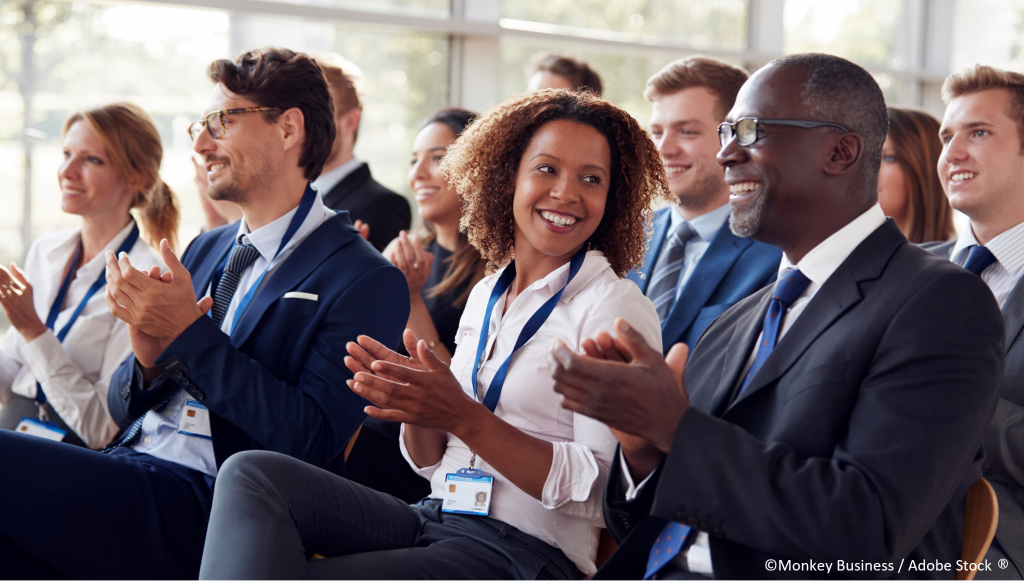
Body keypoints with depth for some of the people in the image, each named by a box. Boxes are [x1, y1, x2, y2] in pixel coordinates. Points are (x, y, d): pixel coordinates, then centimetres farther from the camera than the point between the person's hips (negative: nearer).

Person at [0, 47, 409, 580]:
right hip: (125, 468, 7)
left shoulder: (366, 283, -3)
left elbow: (312, 440, -13)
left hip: (211, 507, -7)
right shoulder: (205, 251, 21)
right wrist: (148, 360, -3)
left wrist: (190, 336, -14)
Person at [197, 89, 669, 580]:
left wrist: (462, 416, -22)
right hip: (435, 518, 7)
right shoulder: (486, 295, 14)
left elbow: (604, 489, -15)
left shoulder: (616, 309, -7)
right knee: (251, 474, -15)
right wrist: (417, 409, -8)